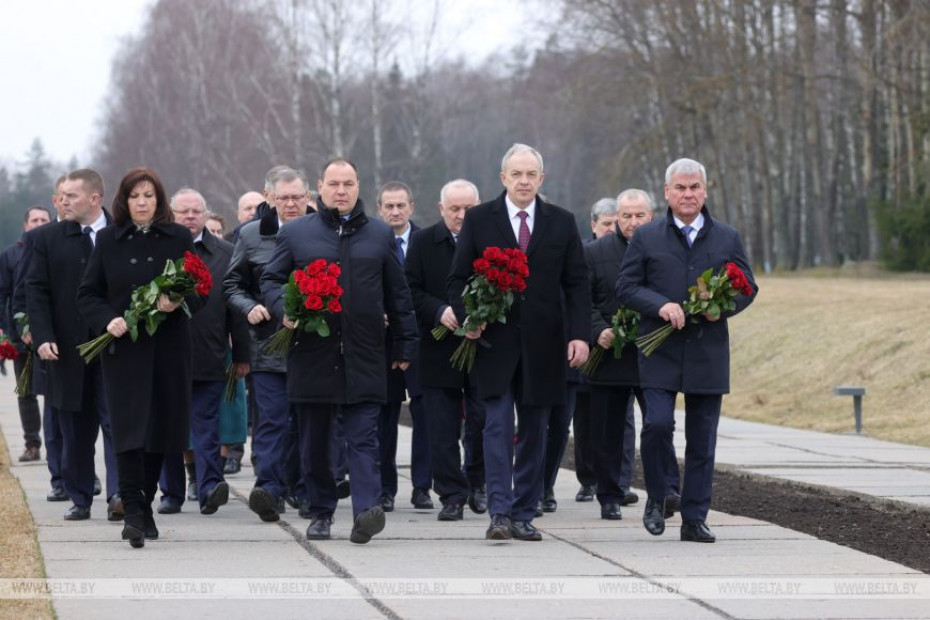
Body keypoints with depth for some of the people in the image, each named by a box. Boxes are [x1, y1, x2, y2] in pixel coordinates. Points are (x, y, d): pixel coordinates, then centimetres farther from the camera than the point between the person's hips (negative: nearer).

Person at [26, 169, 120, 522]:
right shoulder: (48, 238, 4)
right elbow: (36, 291, 2)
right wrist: (43, 337, -9)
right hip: (68, 349, 2)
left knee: (115, 420, -8)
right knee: (75, 430, 8)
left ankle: (117, 494, -12)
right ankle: (80, 500, 15)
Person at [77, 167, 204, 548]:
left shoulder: (178, 239, 6)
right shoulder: (108, 241, 6)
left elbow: (201, 291, 5)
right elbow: (87, 295, 6)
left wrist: (177, 302, -16)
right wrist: (107, 320, -13)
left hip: (169, 348, 1)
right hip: (124, 347, -1)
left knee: (160, 430, 7)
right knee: (130, 427, -12)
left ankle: (146, 505, 22)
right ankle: (132, 512, -16)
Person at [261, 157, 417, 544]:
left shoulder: (380, 235, 12)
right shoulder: (295, 233, 9)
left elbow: (397, 295, 14)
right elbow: (270, 280, 11)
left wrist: (404, 345, 13)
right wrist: (283, 309, -10)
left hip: (364, 359, 0)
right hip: (312, 355, 0)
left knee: (363, 440, -9)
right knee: (314, 443, 7)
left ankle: (366, 512, -19)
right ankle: (320, 512, 19)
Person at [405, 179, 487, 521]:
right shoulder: (423, 242, 4)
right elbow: (412, 291, 1)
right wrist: (440, 312, -16)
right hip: (439, 349, 0)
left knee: (482, 422, 1)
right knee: (443, 429, 1)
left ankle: (477, 483, 21)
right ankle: (452, 495, 8)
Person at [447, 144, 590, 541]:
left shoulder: (562, 223, 7)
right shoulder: (479, 220, 3)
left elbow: (576, 283, 6)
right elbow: (458, 279, 5)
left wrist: (580, 334, -5)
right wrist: (466, 319, -11)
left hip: (542, 345, 2)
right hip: (495, 342, -2)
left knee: (534, 432, 6)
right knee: (498, 427, -10)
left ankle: (523, 515, 12)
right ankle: (500, 514, -13)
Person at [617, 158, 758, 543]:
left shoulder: (727, 238, 10)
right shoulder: (646, 238, 5)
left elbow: (747, 287, 11)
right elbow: (626, 287, 2)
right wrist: (660, 305, -16)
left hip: (708, 353, 2)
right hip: (660, 351, -2)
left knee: (702, 440, 3)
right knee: (658, 423, -16)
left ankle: (695, 519, 10)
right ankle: (656, 499, 6)